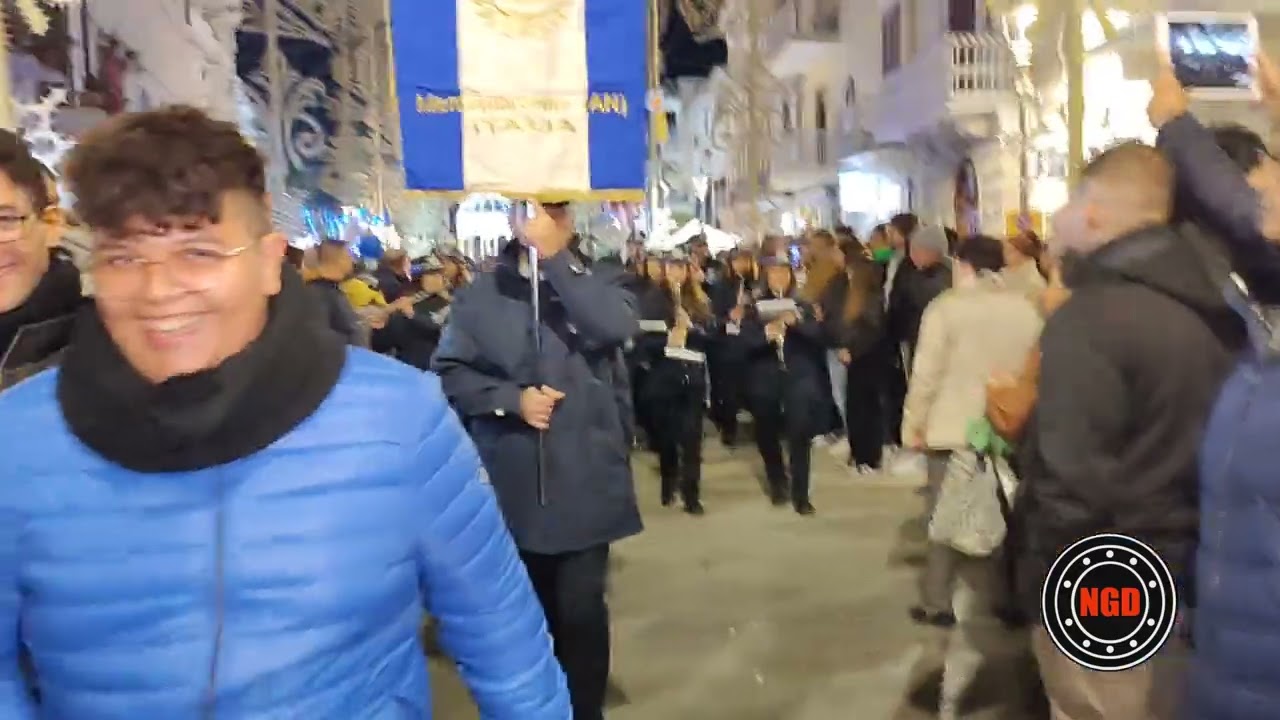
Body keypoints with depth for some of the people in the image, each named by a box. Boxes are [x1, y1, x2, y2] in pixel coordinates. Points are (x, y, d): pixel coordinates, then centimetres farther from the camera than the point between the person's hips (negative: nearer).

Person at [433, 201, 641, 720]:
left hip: (584, 481, -1)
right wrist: (511, 399, -16)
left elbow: (617, 327, -21)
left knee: (581, 607, 2)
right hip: (512, 483, 1)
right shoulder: (482, 293, 1)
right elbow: (448, 372, -1)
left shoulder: (596, 282, 1)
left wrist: (555, 257, -20)